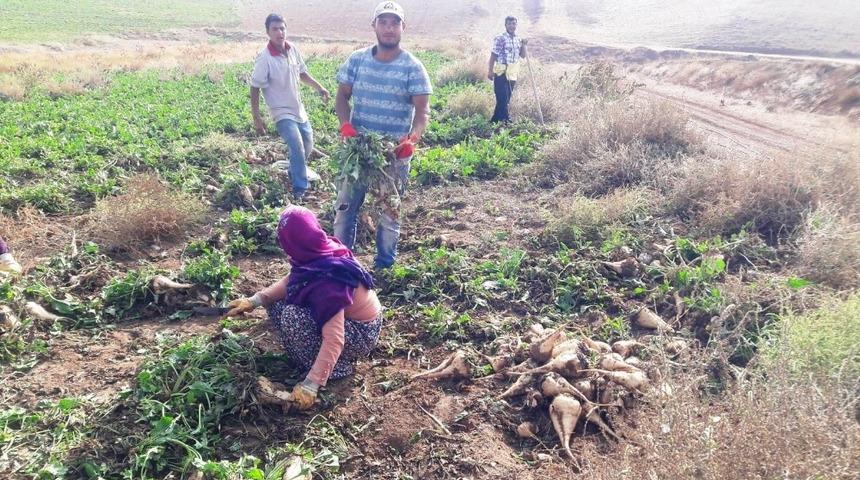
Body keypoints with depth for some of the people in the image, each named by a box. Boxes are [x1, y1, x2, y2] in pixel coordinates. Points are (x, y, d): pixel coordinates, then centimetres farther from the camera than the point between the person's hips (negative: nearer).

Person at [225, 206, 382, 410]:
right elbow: (290, 282, 3)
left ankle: (335, 368, -7)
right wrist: (255, 300, -9)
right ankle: (323, 364, 9)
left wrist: (310, 385, -33)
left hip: (361, 333, -8)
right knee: (276, 303, 3)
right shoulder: (322, 253, -11)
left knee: (292, 317, -27)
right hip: (348, 317, 8)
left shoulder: (325, 280, -35)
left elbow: (334, 340, -36)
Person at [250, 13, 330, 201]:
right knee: (297, 148, -19)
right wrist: (257, 118, -17)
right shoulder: (264, 59, -21)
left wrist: (319, 87, 0)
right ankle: (300, 190, -6)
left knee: (308, 146, 19)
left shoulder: (293, 49, -4)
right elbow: (255, 89, -15)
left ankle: (298, 170, 47)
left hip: (299, 109, 7)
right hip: (282, 112, -7)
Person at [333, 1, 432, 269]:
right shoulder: (356, 60, 1)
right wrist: (345, 125, -13)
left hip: (394, 152, -3)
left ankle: (384, 267, 24)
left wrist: (412, 139, -30)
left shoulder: (412, 68, -8)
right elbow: (342, 97, 6)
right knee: (345, 206, 10)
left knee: (389, 212, 10)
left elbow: (422, 111, -11)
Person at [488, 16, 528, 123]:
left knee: (507, 98, 12)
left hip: (513, 73, 7)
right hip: (501, 72, -7)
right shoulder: (500, 39, -9)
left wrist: (523, 45, -4)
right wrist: (490, 71, -13)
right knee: (502, 98, -8)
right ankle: (506, 120, 0)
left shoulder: (518, 39, 11)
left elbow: (523, 56, 13)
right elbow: (493, 56, -9)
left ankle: (495, 120, 22)